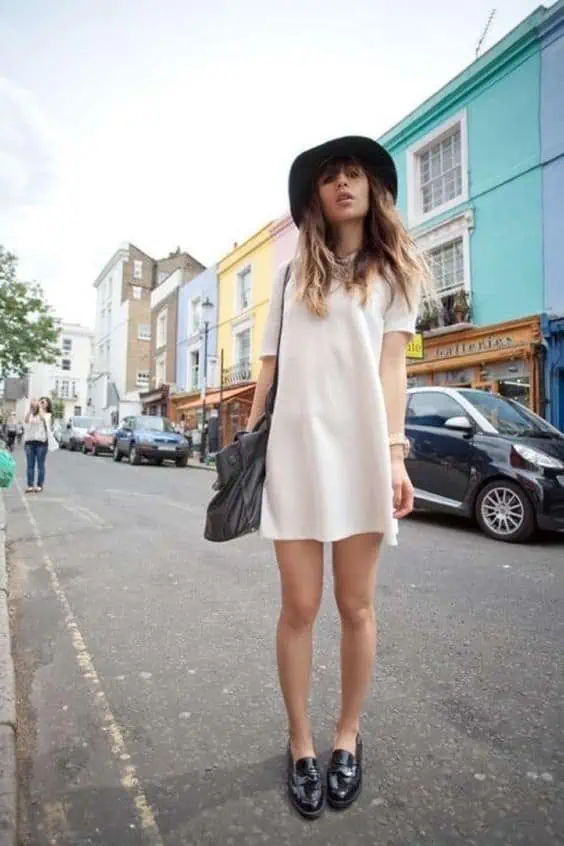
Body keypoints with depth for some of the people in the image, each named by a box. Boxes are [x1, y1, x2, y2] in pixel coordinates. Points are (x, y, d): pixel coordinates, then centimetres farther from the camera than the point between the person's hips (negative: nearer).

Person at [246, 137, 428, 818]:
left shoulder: (394, 271, 14)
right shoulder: (293, 272, 19)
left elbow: (391, 366, 2)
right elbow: (271, 365, 15)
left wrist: (395, 454, -9)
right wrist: (249, 439, 10)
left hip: (359, 448, -1)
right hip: (294, 448, 1)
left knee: (355, 606, 7)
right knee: (300, 607, 4)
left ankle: (347, 738, 29)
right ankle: (300, 742, 24)